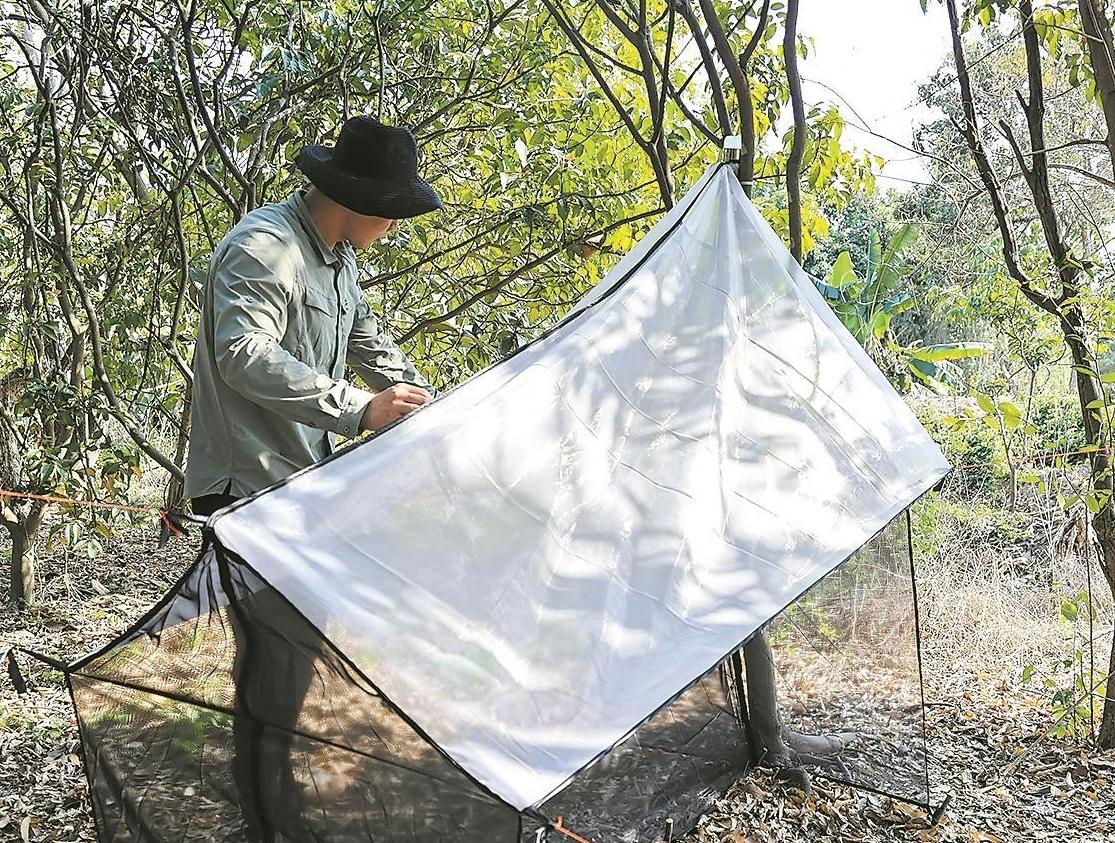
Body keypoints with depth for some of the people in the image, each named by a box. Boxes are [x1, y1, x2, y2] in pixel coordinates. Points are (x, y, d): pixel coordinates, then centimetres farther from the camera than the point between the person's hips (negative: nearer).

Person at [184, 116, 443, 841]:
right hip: (250, 487, -10)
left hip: (305, 481, 10)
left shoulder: (338, 257, 13)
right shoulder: (263, 247, -19)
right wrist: (358, 408, -36)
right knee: (279, 659, -9)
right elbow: (244, 355, -33)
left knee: (296, 649, 17)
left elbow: (372, 344, 24)